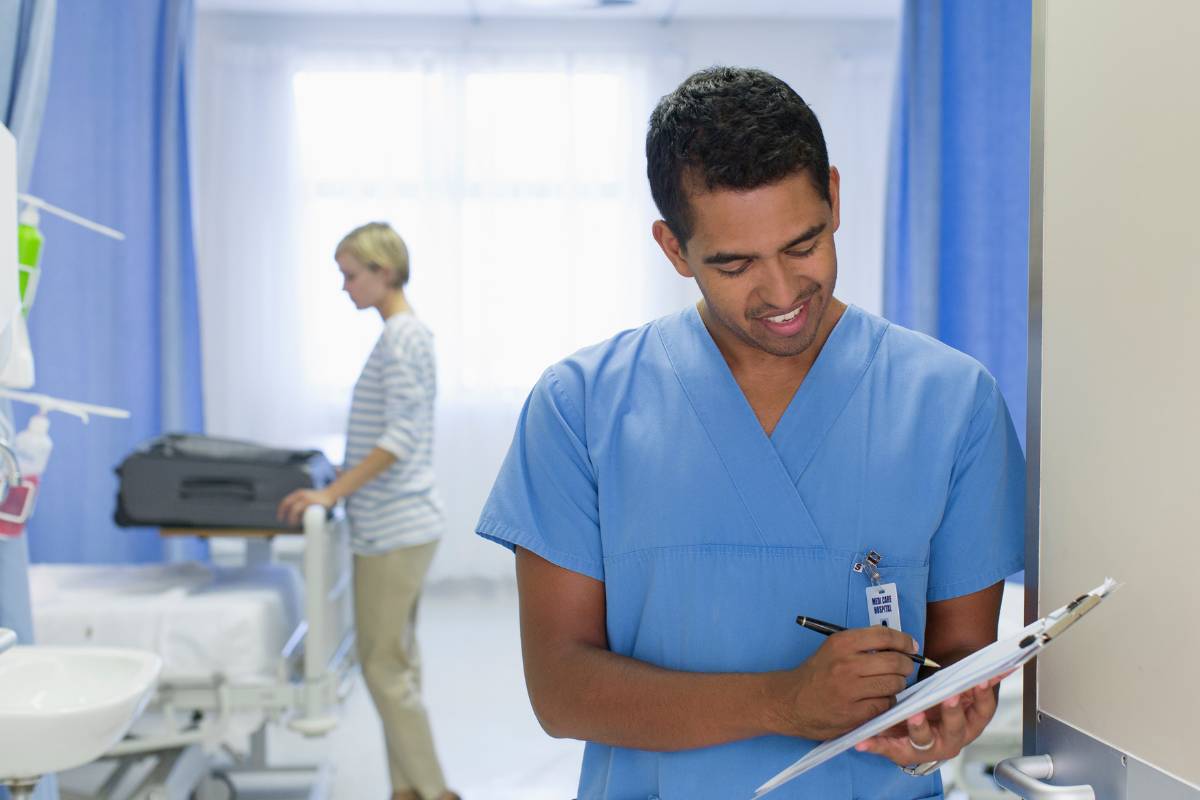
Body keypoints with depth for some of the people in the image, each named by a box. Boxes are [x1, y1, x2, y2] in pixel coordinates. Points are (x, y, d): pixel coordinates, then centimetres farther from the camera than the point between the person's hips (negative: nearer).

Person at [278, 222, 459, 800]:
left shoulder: (402, 337, -14)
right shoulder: (405, 334, 15)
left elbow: (403, 434, -21)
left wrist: (333, 493, -21)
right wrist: (341, 488, 19)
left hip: (392, 529, -10)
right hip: (401, 525, 10)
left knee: (383, 665, -4)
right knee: (397, 662, 13)